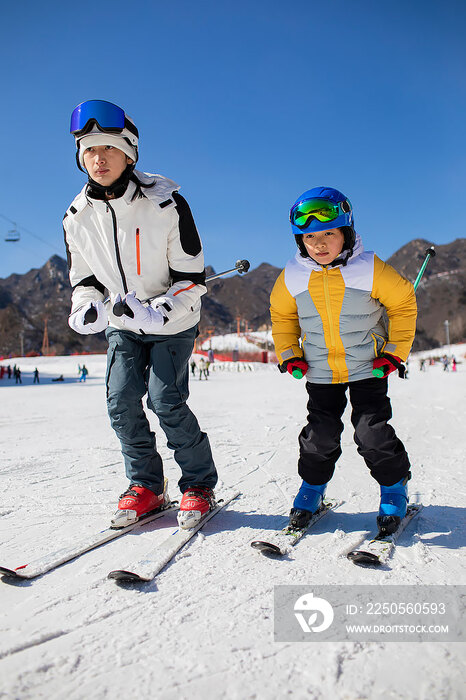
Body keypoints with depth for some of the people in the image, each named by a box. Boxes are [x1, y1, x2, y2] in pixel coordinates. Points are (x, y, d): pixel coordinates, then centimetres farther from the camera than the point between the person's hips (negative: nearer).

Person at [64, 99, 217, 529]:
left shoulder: (166, 204, -19)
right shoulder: (78, 217, -5)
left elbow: (192, 277, -15)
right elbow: (83, 278, 7)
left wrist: (158, 313, -30)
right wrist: (86, 309, -16)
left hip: (173, 322, -4)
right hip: (123, 325, 5)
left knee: (166, 401, -14)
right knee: (122, 402, -5)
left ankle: (199, 485, 5)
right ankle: (146, 486, 13)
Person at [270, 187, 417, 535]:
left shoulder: (370, 269, -16)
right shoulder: (293, 276, -9)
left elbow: (403, 301, -2)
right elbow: (282, 314, 10)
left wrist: (395, 351, -4)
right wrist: (289, 354, 2)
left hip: (368, 367, -2)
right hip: (320, 372, 2)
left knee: (372, 430, -2)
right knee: (321, 433, 5)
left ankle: (394, 485, 22)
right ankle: (313, 485, 29)